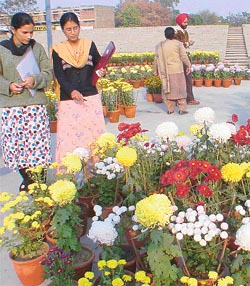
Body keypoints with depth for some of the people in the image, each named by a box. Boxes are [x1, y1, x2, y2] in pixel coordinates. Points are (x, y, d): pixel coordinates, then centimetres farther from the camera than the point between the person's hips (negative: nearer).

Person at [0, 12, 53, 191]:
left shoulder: (37, 48, 5)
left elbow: (49, 73, 5)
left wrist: (35, 80, -14)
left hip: (36, 103, 0)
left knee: (38, 143, -2)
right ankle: (27, 180, 25)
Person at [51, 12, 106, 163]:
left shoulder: (90, 45, 9)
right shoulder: (58, 50, 4)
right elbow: (59, 75, -4)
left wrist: (102, 72, -9)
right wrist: (71, 91, -20)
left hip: (91, 96, 2)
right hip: (68, 99, -1)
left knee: (95, 132, 1)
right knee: (69, 136, -2)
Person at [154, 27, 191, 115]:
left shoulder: (159, 45, 3)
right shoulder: (178, 44, -6)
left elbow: (156, 59, 7)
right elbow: (184, 56, -5)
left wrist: (156, 70, 17)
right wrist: (188, 65, 8)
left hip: (165, 72, 3)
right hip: (177, 71, -2)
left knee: (167, 90, 10)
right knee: (179, 89, 5)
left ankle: (170, 109, 11)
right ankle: (182, 109, 5)